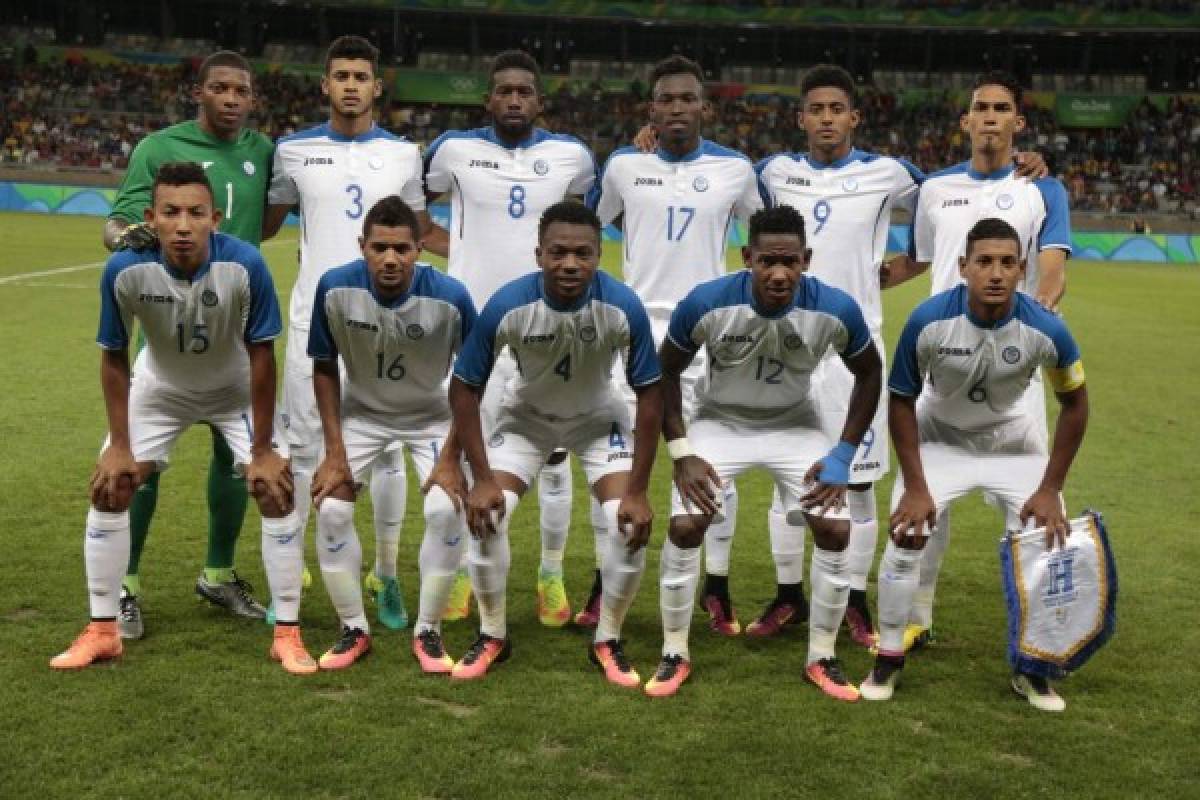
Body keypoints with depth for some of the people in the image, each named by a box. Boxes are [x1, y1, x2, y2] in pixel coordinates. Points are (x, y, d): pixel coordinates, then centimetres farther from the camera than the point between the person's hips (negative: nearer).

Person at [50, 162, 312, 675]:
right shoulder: (125, 270, -30)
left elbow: (261, 355, -22)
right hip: (159, 389, 2)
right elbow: (114, 359, -13)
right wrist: (119, 446, -11)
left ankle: (287, 633, 2)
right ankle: (101, 631, 14)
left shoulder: (245, 265, -34)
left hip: (236, 391, -1)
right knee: (108, 490, -2)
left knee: (276, 491, -11)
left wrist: (262, 450, -19)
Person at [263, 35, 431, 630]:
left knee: (386, 451, 4)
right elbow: (266, 224, 14)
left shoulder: (403, 154, 6)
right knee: (302, 451, 3)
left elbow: (420, 226, 15)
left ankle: (387, 576, 16)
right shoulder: (294, 151, 5)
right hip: (315, 319, 0)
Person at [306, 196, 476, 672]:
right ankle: (354, 629, 11)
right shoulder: (335, 288, -25)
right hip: (361, 411, 2)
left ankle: (428, 631, 4)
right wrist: (335, 451, -13)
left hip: (431, 414, -1)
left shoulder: (450, 296, -28)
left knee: (447, 510, -17)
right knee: (331, 510, -9)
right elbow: (325, 368, -10)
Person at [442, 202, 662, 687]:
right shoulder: (507, 305, -31)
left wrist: (637, 491, -22)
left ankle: (607, 641, 8)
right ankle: (493, 635, 12)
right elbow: (464, 389, -18)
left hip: (598, 418, 0)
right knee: (484, 514, -13)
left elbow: (650, 395, -20)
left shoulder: (623, 307, -31)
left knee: (631, 523, -16)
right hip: (526, 415, 0)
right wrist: (482, 479, -22)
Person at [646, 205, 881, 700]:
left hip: (796, 425, 1)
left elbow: (868, 374, -5)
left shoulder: (835, 309, -25)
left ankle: (821, 658, 10)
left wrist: (843, 455, -11)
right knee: (684, 527, -15)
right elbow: (665, 372, -9)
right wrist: (681, 453, -16)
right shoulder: (706, 303, -27)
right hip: (720, 421, -1)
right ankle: (675, 654, 6)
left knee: (836, 531, -11)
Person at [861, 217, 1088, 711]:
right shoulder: (928, 320, -27)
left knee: (1048, 544, -6)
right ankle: (889, 658, 8)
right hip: (940, 438, -1)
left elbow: (1074, 403, -9)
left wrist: (1050, 489, -11)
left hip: (1015, 443, 1)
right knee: (904, 539, -12)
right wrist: (915, 486, -17)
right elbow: (901, 400, -14)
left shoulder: (1046, 329, -25)